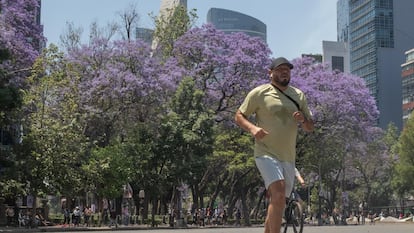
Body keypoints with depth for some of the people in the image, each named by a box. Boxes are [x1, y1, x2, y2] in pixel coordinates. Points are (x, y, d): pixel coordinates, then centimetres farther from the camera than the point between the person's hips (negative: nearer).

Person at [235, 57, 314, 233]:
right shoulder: (260, 93, -2)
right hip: (267, 154, -6)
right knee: (279, 195, -25)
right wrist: (252, 128, -19)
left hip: (289, 157, 6)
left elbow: (310, 128, 16)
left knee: (278, 203, 11)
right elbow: (238, 116, 1)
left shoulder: (299, 96, 13)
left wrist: (303, 120, -7)